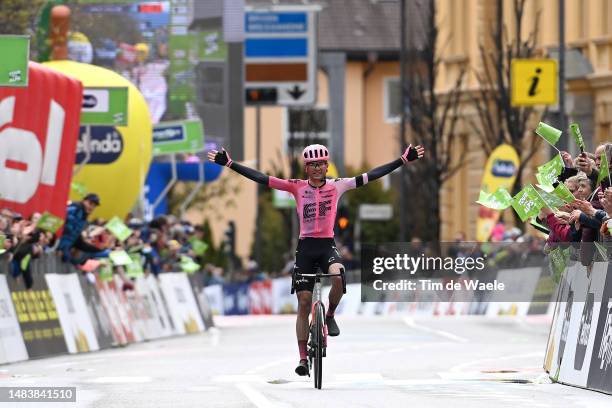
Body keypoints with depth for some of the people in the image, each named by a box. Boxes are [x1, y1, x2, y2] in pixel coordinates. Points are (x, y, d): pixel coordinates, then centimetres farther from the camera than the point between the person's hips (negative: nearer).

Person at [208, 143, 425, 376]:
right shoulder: (297, 187, 1)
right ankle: (303, 358, 6)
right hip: (306, 246, 0)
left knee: (337, 276, -33)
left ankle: (330, 316, -3)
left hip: (327, 245, 0)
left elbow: (372, 176, -1)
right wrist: (229, 163, -9)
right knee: (304, 302, -1)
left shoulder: (336, 186, 2)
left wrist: (403, 160, -6)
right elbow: (261, 179, -3)